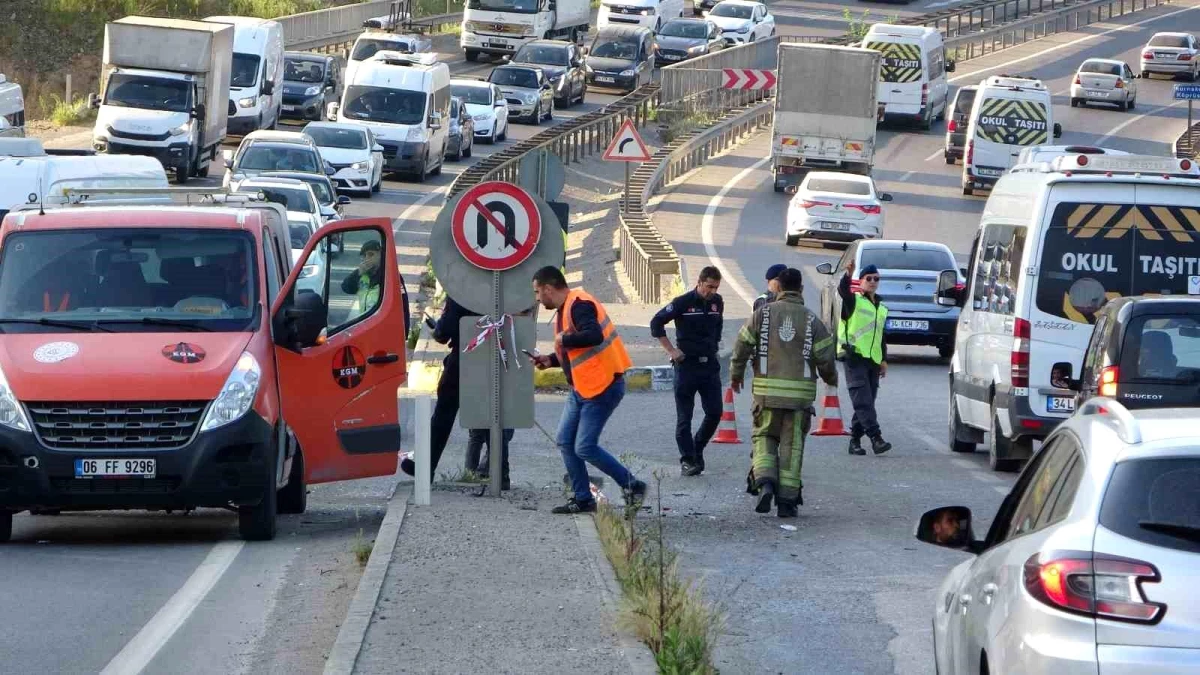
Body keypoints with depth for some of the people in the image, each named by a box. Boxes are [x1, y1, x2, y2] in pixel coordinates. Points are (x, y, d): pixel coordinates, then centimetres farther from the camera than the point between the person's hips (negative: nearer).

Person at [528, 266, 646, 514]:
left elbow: (593, 335, -33)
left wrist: (564, 339, -20)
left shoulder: (579, 305, -17)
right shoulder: (565, 309, 15)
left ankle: (633, 486, 2)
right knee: (566, 442, 8)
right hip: (581, 389, 11)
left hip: (602, 387, -11)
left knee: (585, 447, -10)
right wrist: (551, 360, 13)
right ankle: (582, 499, 15)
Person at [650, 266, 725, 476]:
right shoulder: (683, 302, -9)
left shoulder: (717, 302, 7)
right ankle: (687, 460, 3)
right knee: (684, 416, -1)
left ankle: (697, 449, 22)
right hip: (687, 364, -5)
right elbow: (656, 323, -6)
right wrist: (671, 350, -8)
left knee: (715, 413, 2)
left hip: (710, 365, 5)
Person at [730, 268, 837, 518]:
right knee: (792, 445, 6)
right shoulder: (812, 320, 0)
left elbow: (742, 346, 1)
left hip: (767, 391, 0)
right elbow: (825, 358, 0)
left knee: (764, 437, 14)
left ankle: (765, 482, -10)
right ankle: (787, 500, 6)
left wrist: (736, 375, 17)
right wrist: (831, 378, 21)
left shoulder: (763, 314, 0)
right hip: (800, 392, 0)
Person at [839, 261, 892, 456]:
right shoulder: (854, 301, 2)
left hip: (873, 360, 7)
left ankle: (855, 440, 12)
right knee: (863, 401, -15)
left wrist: (884, 360, 17)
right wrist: (848, 275, -41)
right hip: (855, 358, -7)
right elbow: (842, 290, -21)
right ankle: (876, 438, -24)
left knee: (866, 402, 6)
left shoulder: (882, 308, 21)